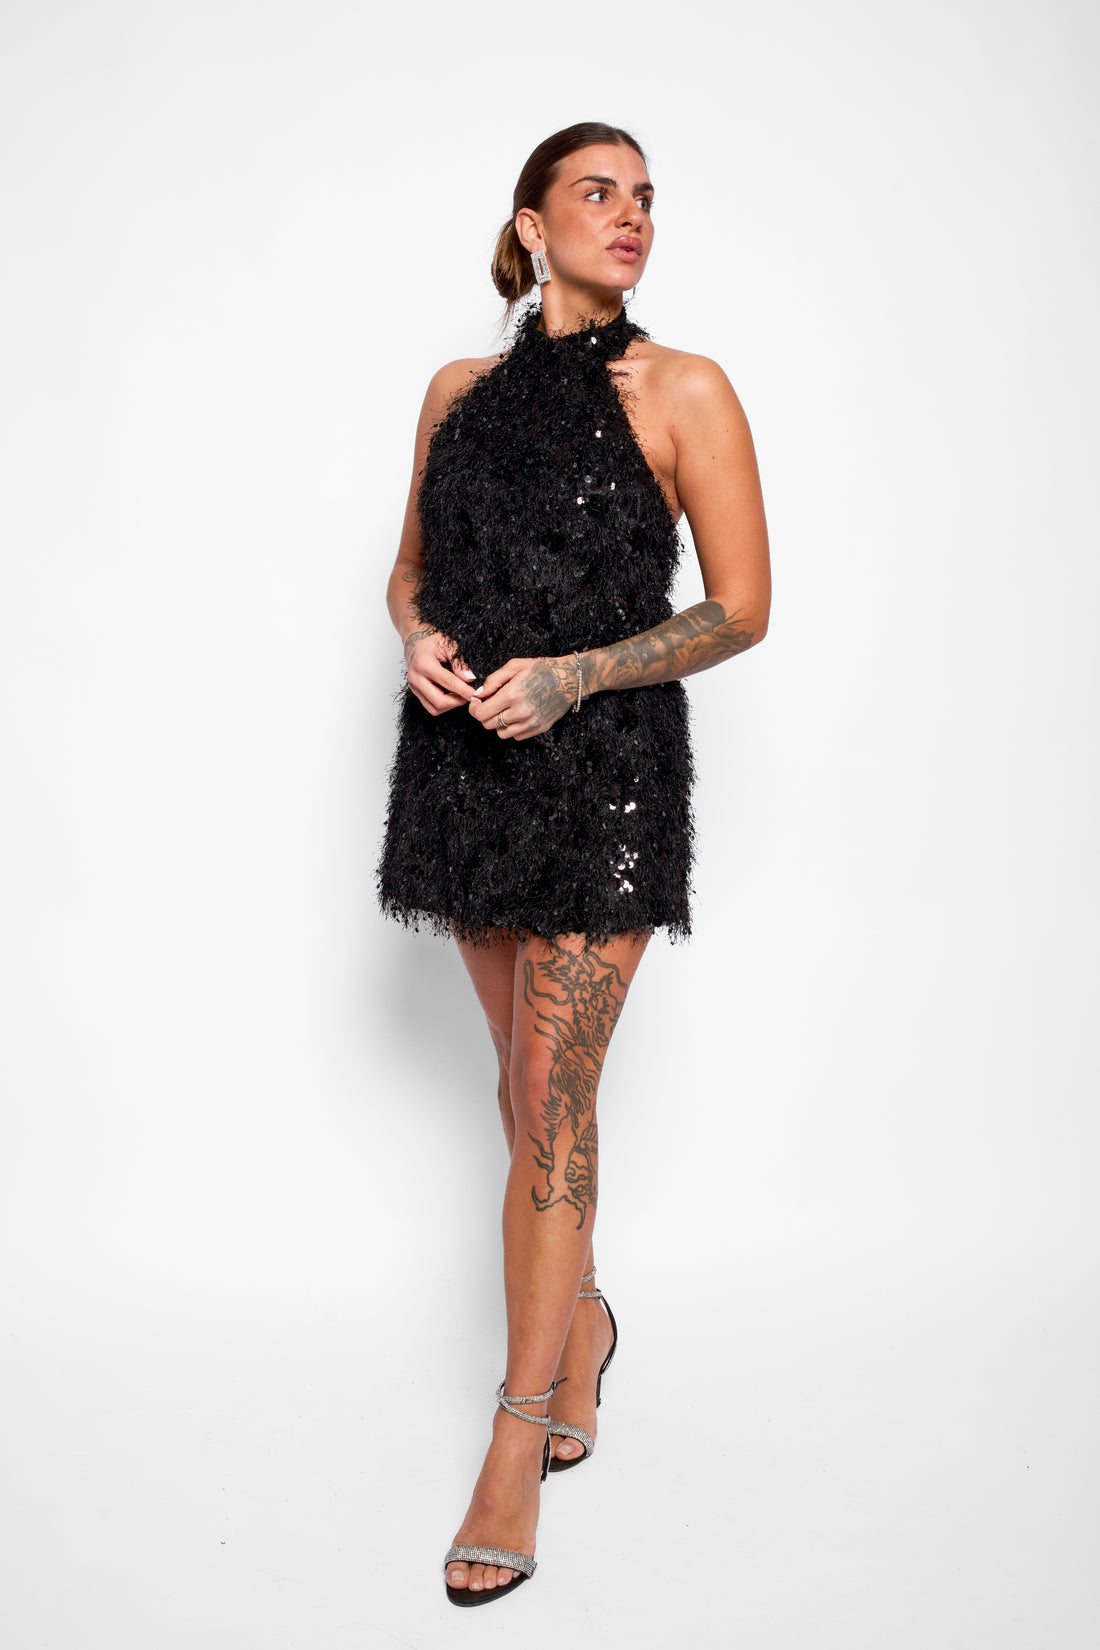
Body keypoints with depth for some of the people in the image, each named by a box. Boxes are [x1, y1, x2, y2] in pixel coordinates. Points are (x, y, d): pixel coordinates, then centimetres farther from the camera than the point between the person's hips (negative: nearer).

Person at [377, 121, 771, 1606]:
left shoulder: (682, 392, -4)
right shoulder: (461, 390, 10)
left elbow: (743, 608, -5)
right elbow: (412, 567, 18)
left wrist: (574, 674, -17)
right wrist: (421, 637, -6)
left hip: (605, 771, -4)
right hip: (470, 760, 5)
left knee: (550, 1101, -6)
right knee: (531, 1076, 15)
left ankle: (516, 1448, 7)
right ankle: (582, 1319, 40)